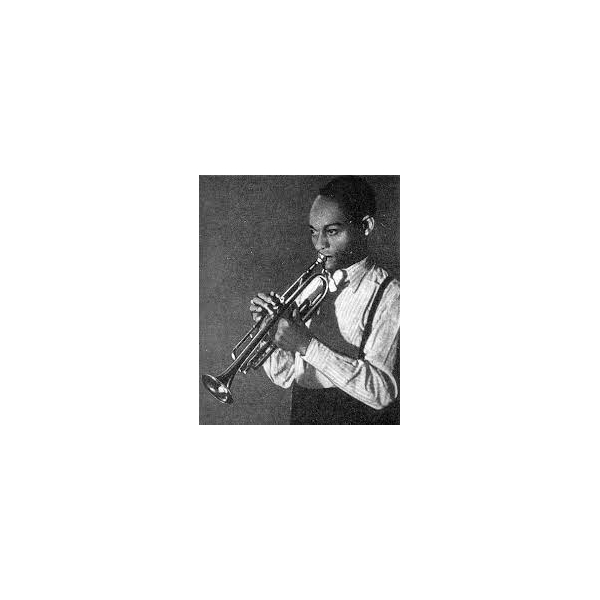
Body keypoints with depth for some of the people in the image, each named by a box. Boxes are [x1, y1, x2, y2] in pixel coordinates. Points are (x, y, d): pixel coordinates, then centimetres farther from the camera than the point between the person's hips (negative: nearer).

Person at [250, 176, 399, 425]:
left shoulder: (388, 295, -8)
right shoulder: (309, 287, 8)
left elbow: (382, 391, -18)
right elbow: (284, 377, 10)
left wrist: (308, 345, -21)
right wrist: (267, 328, -6)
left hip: (355, 418, -4)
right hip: (301, 416, 5)